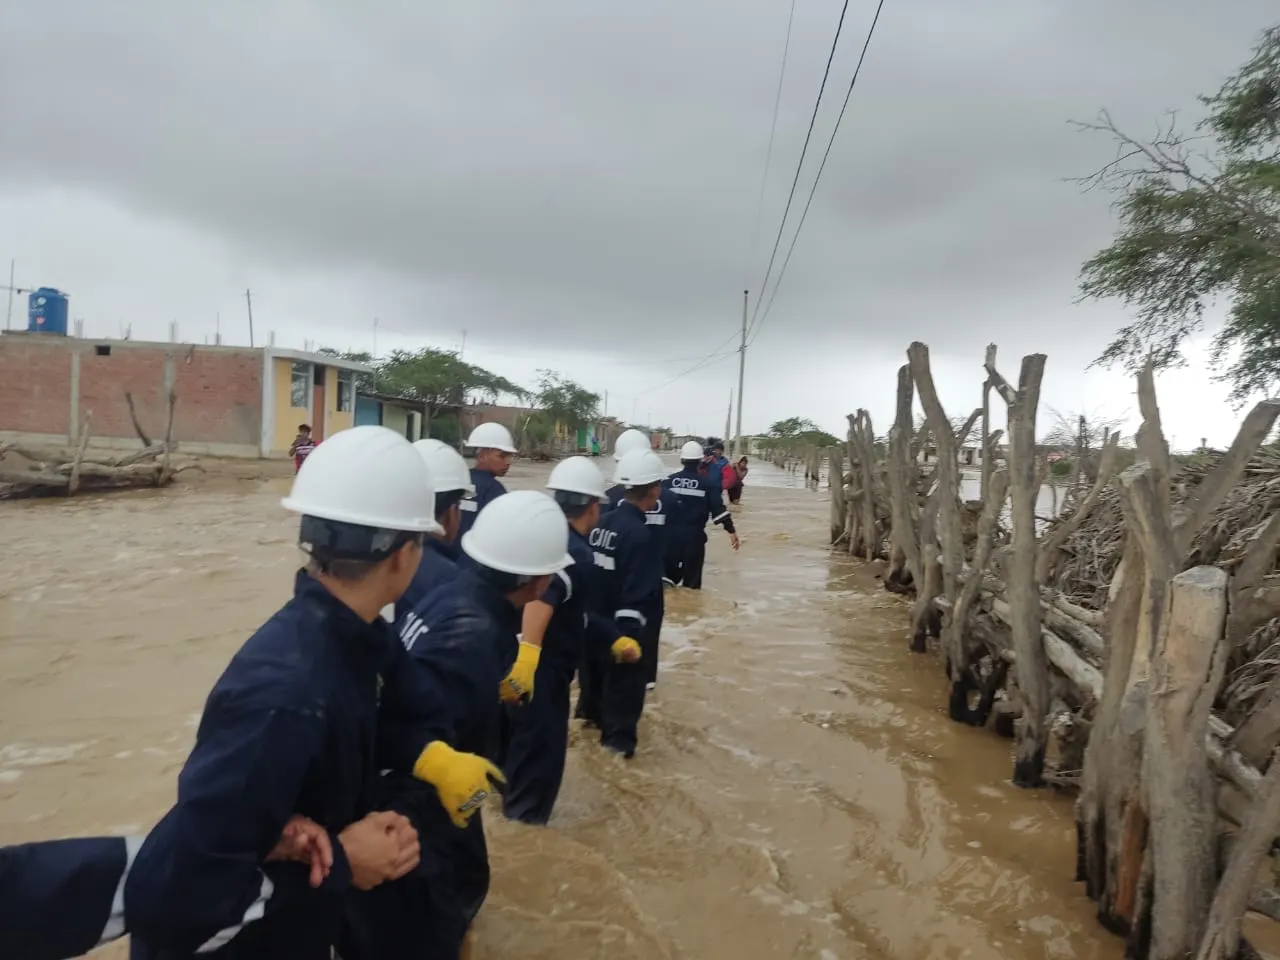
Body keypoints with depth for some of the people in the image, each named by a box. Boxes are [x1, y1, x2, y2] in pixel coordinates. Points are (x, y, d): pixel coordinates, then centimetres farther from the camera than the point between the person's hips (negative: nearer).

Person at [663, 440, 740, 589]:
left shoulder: (669, 481, 1)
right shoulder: (707, 484, -3)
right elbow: (718, 509, -9)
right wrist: (731, 531, -5)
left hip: (671, 534, 2)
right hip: (694, 536, -2)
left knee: (669, 573, 15)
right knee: (692, 579, 7)